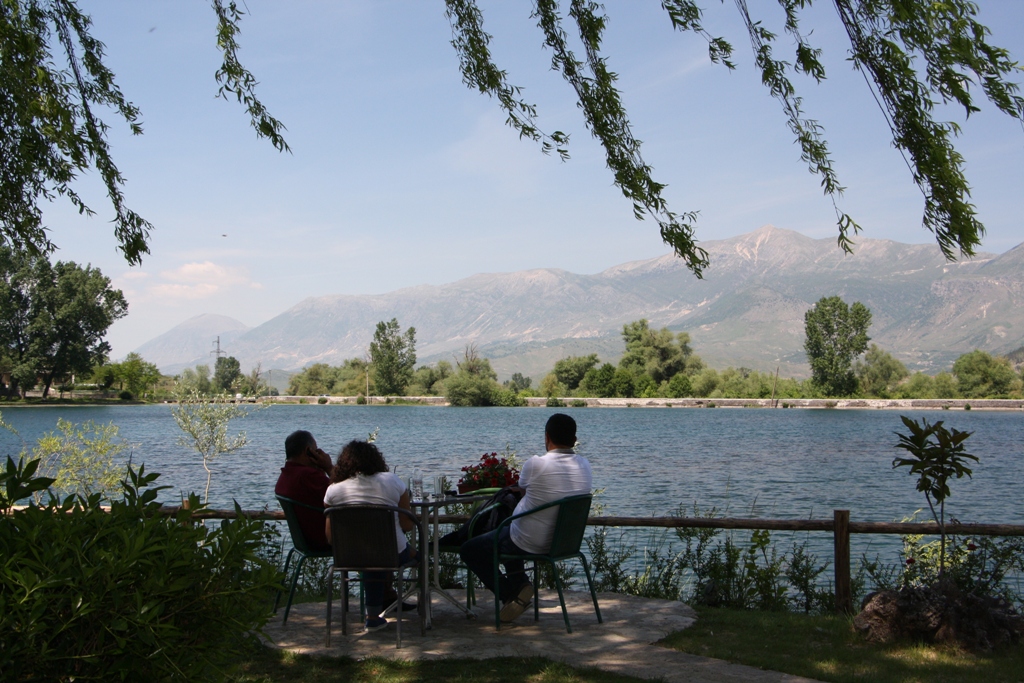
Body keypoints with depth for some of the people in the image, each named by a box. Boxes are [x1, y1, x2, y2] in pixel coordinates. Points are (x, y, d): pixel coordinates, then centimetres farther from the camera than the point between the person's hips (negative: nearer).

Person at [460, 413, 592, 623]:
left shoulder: (535, 464, -23)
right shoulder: (585, 466, -5)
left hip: (528, 544, -7)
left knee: (468, 550, 11)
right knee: (507, 530, 34)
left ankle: (511, 592, -1)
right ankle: (518, 583, 23)